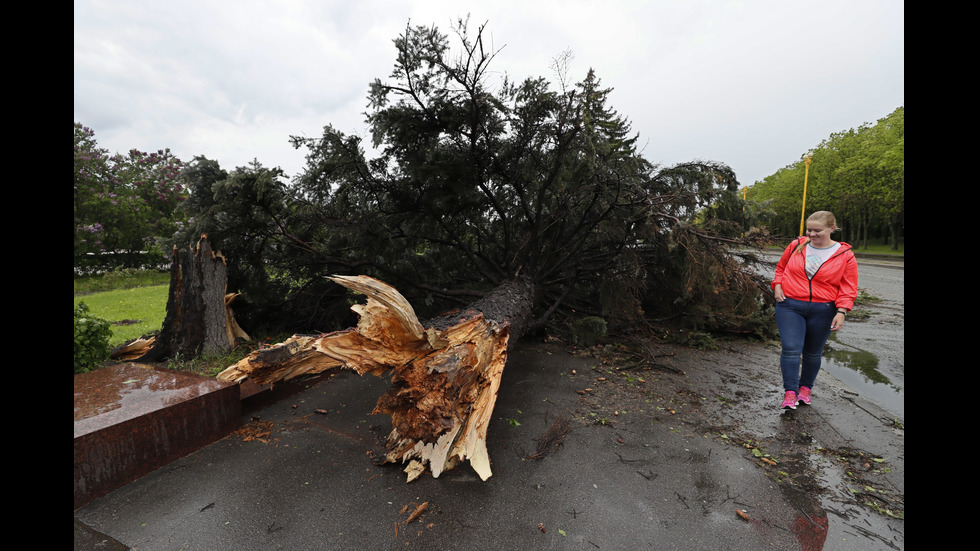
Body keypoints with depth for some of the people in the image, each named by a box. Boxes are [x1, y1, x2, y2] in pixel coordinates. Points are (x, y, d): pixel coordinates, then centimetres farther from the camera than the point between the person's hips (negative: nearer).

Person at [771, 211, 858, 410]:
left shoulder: (845, 255, -2)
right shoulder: (796, 245, 2)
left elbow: (848, 288, 0)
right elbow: (781, 267, 16)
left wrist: (841, 312, -11)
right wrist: (778, 286, -1)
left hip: (822, 311, 0)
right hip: (790, 306, 0)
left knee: (812, 352, 13)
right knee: (791, 348, -9)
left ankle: (805, 388, 31)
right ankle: (790, 393, -2)